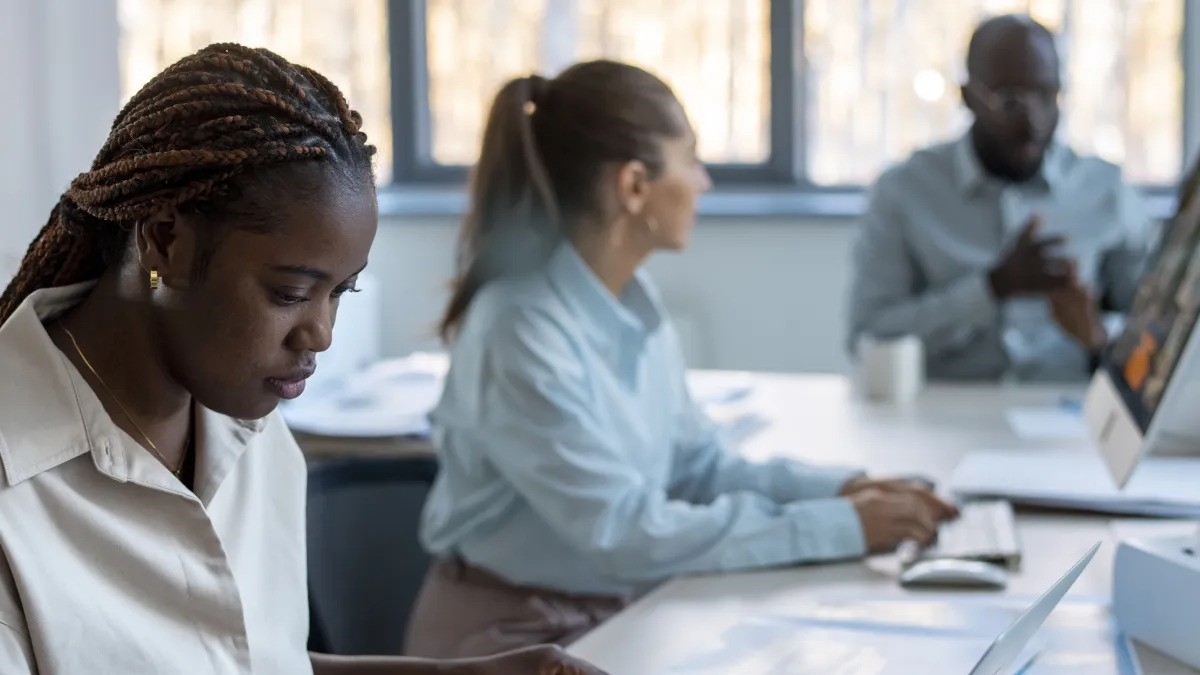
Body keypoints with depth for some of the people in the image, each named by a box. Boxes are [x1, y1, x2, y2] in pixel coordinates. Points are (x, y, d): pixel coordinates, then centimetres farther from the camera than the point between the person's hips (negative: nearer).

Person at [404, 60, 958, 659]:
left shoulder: (635, 299, 2)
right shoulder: (523, 335, -23)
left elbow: (694, 465, 8)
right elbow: (623, 530, -24)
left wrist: (837, 489, -6)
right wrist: (838, 525, -21)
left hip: (615, 613, 7)